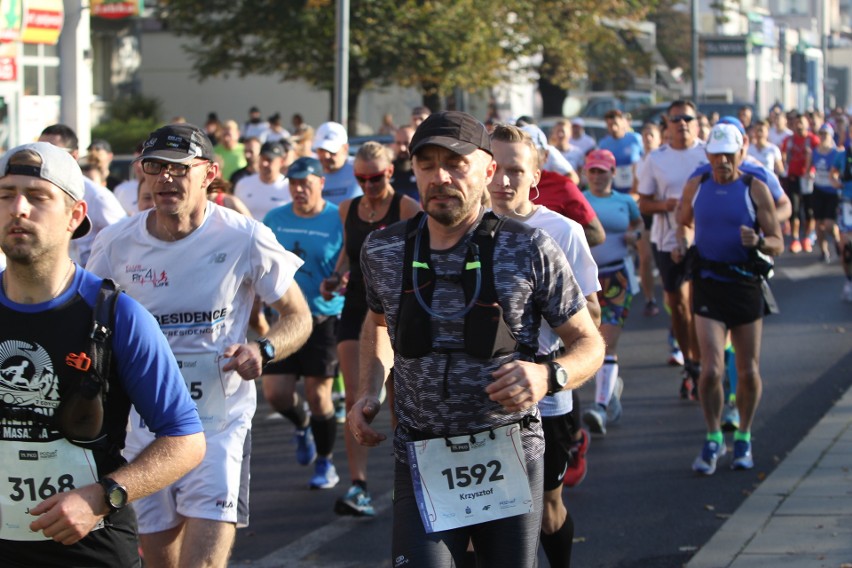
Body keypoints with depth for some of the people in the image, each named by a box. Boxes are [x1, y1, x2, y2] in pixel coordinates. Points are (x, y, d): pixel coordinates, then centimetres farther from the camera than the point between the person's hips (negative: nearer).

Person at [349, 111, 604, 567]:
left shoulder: (530, 251, -7)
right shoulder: (383, 251, 1)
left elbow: (589, 344, -1)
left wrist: (548, 376, -22)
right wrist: (369, 392, 6)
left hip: (510, 460, 0)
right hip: (423, 462, 1)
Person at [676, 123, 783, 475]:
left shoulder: (755, 189, -3)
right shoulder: (696, 187, 4)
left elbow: (778, 245, -3)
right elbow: (683, 221, 24)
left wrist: (759, 241, -24)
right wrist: (682, 243, 4)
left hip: (746, 284, 0)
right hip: (708, 284, 0)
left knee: (749, 372, 6)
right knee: (712, 370, -11)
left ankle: (743, 438, 26)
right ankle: (713, 440, 5)